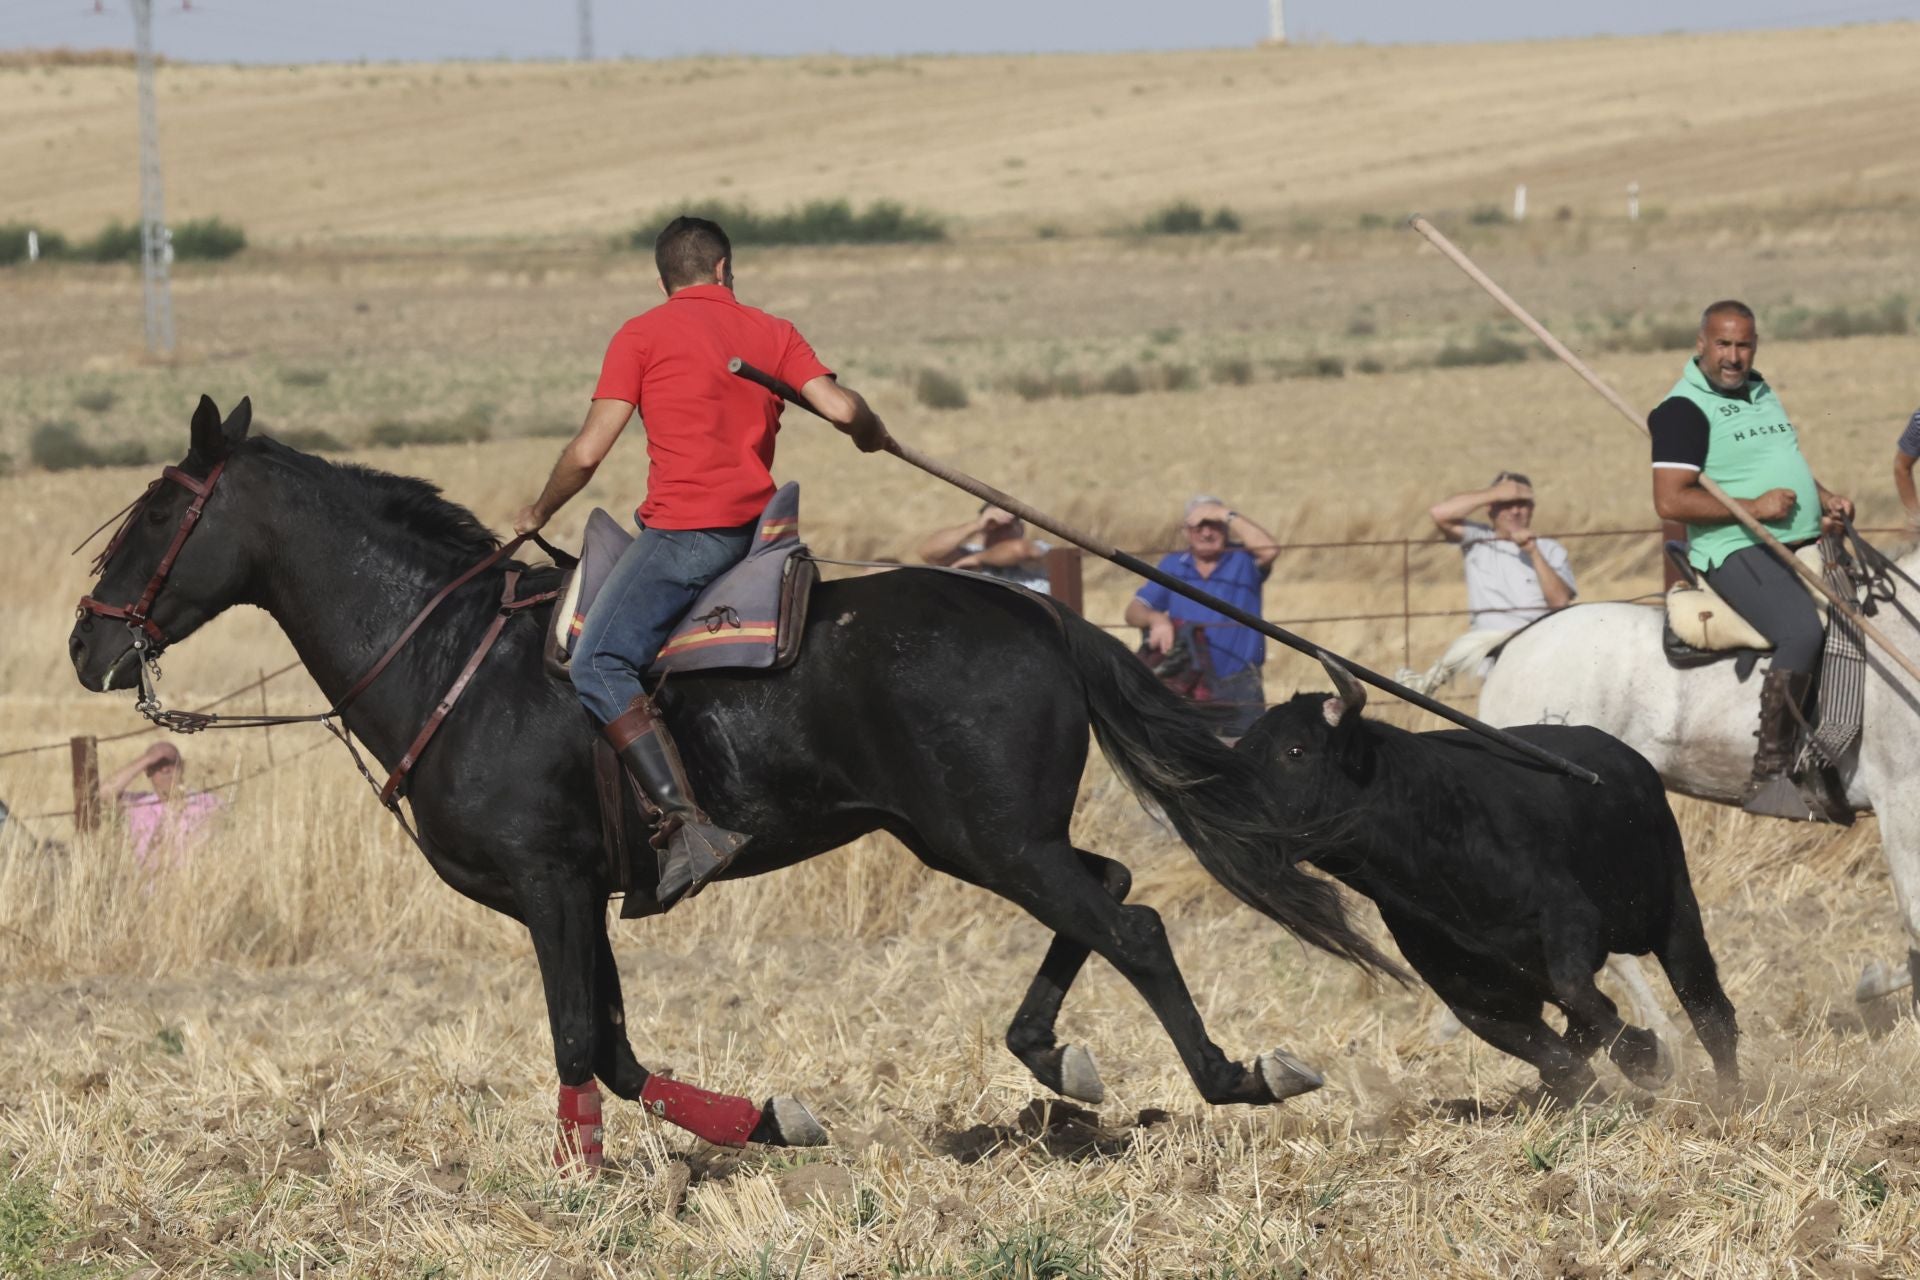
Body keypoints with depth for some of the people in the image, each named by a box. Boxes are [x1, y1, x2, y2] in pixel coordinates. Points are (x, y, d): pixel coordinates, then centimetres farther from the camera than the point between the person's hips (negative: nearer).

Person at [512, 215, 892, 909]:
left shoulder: (642, 336, 0)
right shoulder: (773, 332, 12)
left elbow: (586, 453, -4)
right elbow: (841, 407, 0)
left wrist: (539, 511, 14)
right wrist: (876, 436, 24)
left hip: (685, 531, -7)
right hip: (756, 526, 7)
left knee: (599, 666, -15)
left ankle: (687, 825, -34)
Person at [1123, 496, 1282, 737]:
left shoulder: (1243, 562, 4)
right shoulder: (1172, 565, 12)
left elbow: (1268, 549, -19)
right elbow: (1135, 610, 7)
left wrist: (1227, 515, -14)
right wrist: (1156, 618, -17)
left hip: (1239, 690, -2)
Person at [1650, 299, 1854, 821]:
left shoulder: (1760, 392, 20)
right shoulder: (1683, 409, -8)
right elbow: (1670, 502, -16)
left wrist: (1826, 499, 12)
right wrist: (1753, 506, -20)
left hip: (1803, 544, 9)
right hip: (1739, 551, -9)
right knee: (1802, 631, -31)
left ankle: (1824, 764, 0)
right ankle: (1768, 774, -26)